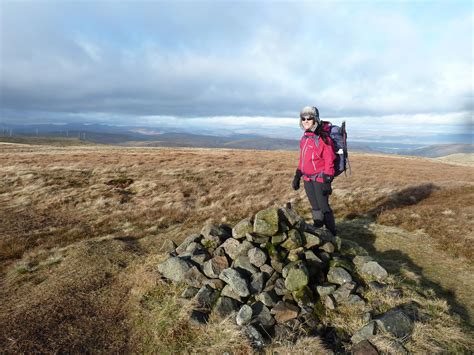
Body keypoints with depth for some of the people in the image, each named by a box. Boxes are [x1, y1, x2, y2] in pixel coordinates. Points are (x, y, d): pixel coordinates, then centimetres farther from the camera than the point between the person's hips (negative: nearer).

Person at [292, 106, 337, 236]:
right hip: (307, 179, 7)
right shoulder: (304, 138, 11)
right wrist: (297, 177, 18)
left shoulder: (322, 137, -12)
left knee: (324, 207, -2)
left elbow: (329, 160, -13)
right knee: (315, 207, 15)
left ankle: (332, 234, 13)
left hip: (320, 178, -7)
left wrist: (327, 181, -16)